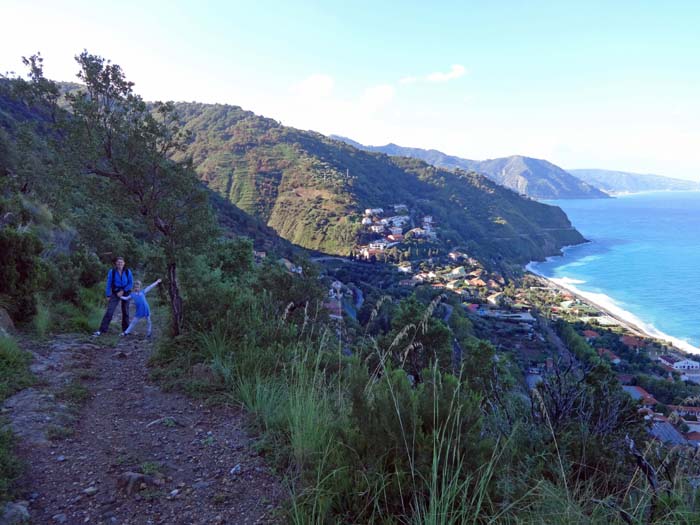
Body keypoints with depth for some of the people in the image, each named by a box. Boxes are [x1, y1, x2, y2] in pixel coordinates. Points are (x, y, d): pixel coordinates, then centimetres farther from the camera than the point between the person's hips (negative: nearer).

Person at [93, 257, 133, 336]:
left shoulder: (128, 272, -6)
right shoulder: (111, 272, -7)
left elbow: (131, 283, -2)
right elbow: (109, 284, -3)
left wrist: (123, 291, -13)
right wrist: (108, 296, -5)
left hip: (125, 293, 1)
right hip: (115, 294, -1)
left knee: (125, 312, 9)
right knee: (109, 311, -11)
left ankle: (126, 330, 21)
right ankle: (102, 330, -12)